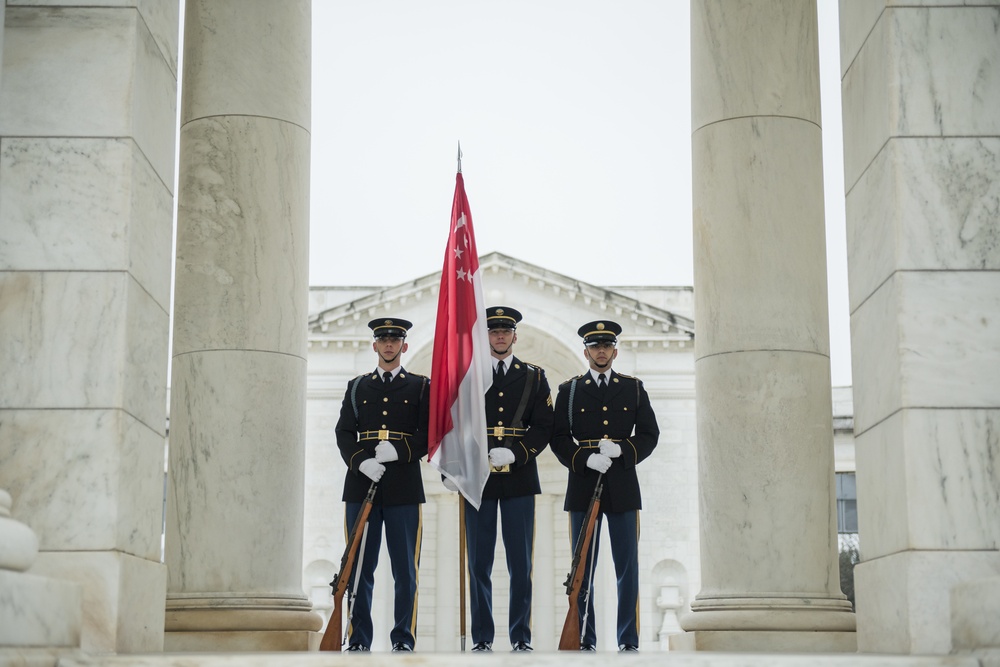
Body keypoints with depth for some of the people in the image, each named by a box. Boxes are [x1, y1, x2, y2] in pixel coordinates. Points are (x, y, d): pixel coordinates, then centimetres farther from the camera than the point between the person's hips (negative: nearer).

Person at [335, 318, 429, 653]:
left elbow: (430, 434, 2)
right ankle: (358, 639, 6)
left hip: (403, 486, -2)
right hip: (361, 484, 2)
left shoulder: (421, 387, 9)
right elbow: (344, 433, 7)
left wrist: (399, 451, -14)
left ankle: (403, 639, 4)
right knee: (360, 566, 2)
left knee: (405, 568, -1)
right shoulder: (356, 387, 15)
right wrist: (361, 461, -11)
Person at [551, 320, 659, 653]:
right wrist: (586, 459, -15)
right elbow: (559, 438, 2)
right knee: (582, 569, 2)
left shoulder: (634, 388, 9)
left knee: (628, 567, 1)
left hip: (622, 487, 0)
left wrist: (621, 450, -12)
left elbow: (649, 435, 6)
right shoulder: (569, 390, 7)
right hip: (583, 485, 0)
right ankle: (584, 640, 8)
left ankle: (629, 641, 6)